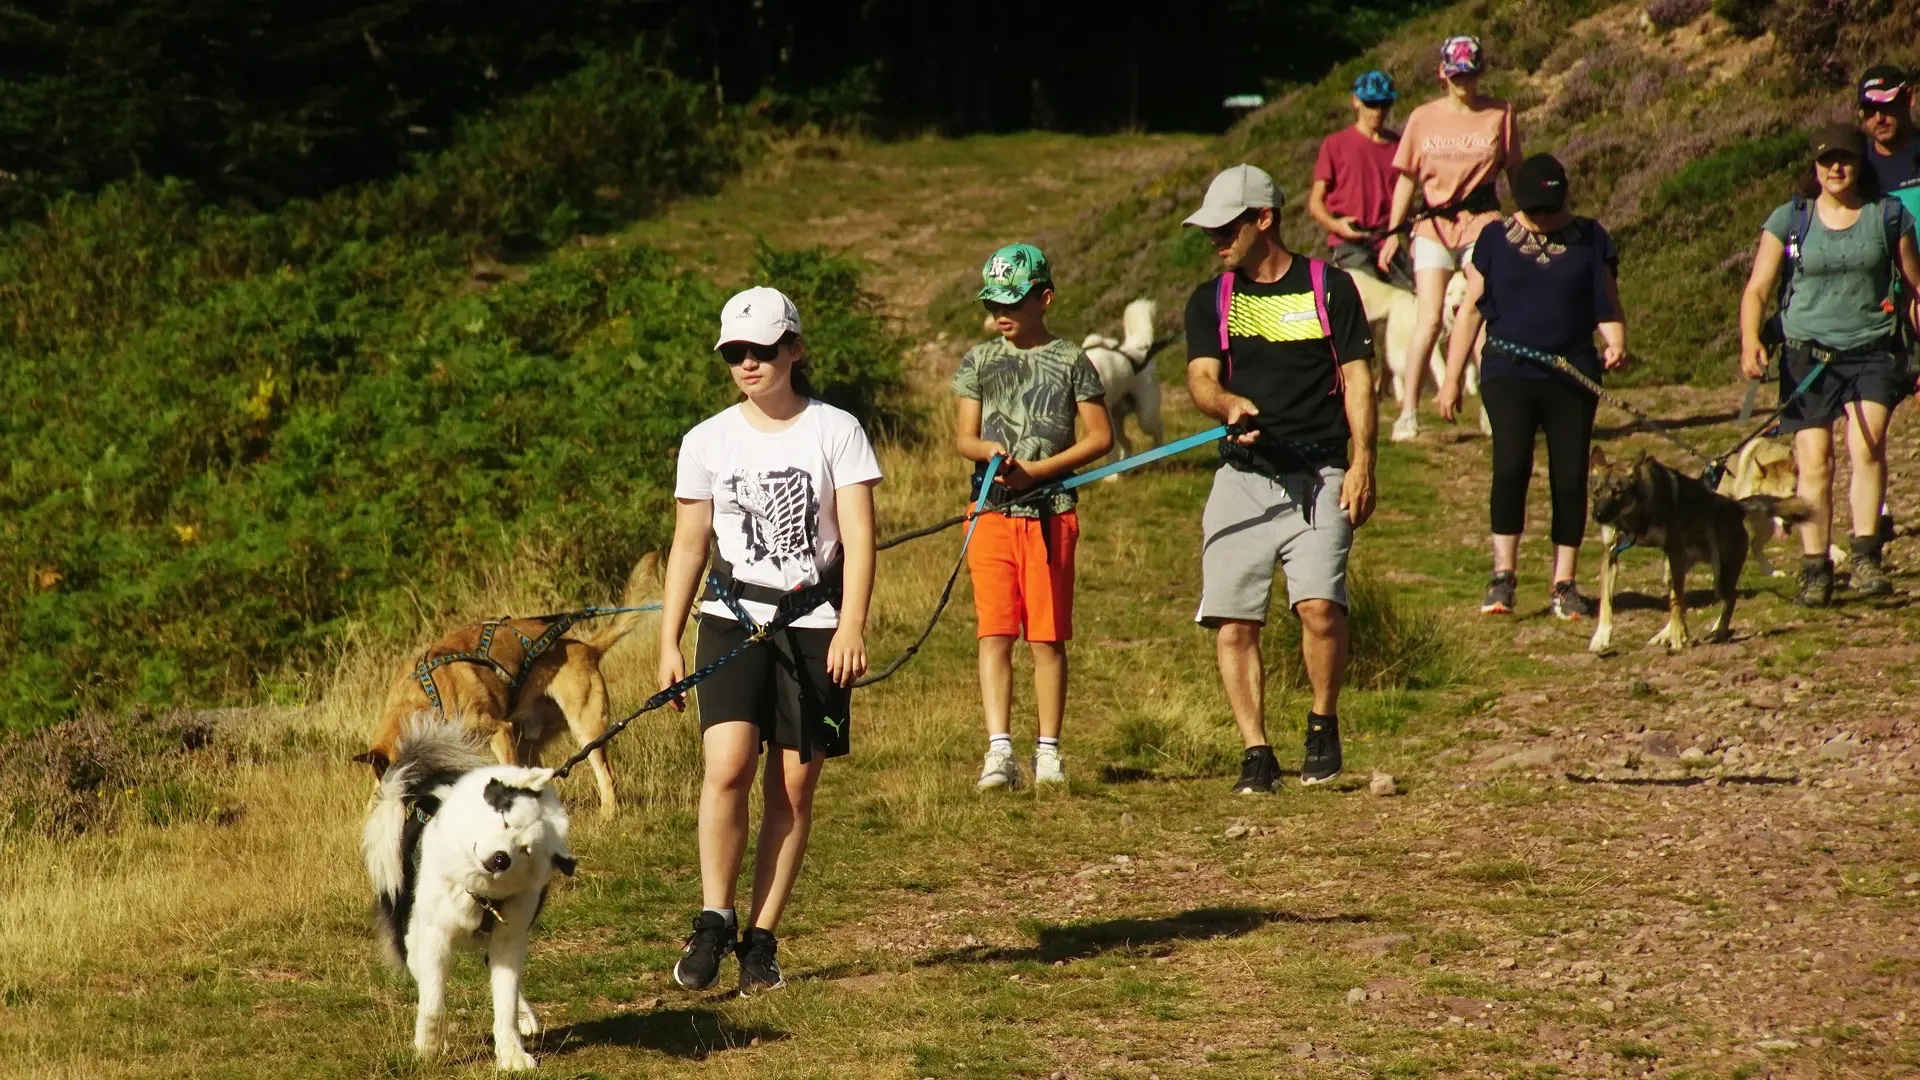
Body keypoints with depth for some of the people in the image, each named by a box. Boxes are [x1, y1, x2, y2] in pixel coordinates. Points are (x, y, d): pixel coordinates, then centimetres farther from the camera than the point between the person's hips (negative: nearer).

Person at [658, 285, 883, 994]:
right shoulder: (708, 442, 6)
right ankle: (714, 924, -10)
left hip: (814, 623, -1)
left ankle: (761, 940, 6)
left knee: (794, 786, 0)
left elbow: (858, 536, -6)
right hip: (733, 618, 1)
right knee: (727, 767, -18)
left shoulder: (835, 432, 0)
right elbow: (689, 544, 11)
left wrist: (851, 625, -18)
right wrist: (668, 643, 6)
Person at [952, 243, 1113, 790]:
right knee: (994, 632, -7)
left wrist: (1036, 469, -9)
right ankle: (999, 750, -10)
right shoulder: (978, 361, 11)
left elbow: (1100, 437, 1)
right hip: (992, 513, 1)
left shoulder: (1071, 361, 4)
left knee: (1047, 638, 1)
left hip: (1050, 513, -1)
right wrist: (989, 449, -17)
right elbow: (963, 436, 7)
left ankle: (1049, 751, 8)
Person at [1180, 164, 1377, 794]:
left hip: (1318, 476, -3)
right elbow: (1200, 379, 2)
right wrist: (1229, 404, -22)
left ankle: (1323, 726, 3)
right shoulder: (1210, 302, 14)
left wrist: (1362, 462, -8)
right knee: (1232, 623, -4)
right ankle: (1256, 753, 4)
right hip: (1241, 479, 3)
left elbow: (1356, 379, 4)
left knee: (1320, 605, -19)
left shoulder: (1329, 287, 7)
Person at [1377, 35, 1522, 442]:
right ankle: (1409, 412, -7)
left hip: (1483, 223, 0)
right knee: (1430, 319, -8)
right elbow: (1407, 178, 8)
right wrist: (1394, 232, 4)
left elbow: (1515, 172, 10)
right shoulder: (1424, 119, 5)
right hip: (1433, 225, 0)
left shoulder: (1499, 115, 3)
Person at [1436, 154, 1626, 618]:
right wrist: (1452, 377, 7)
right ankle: (1503, 575, -12)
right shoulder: (1495, 239, 6)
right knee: (1511, 466, -18)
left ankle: (1564, 584, 8)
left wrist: (1616, 344, -11)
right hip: (1509, 372, -1)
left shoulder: (1589, 240, 7)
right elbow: (1471, 310, 9)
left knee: (1570, 479, -1)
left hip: (1572, 377, 1)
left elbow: (1608, 306, 11)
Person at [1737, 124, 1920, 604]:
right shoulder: (1789, 220, 4)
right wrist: (1750, 341, -16)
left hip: (1872, 349, 0)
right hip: (1808, 351, 0)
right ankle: (1815, 569, 4)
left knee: (1867, 443, -20)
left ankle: (1866, 555, -17)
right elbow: (1758, 288, 1)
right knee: (1814, 462, -4)